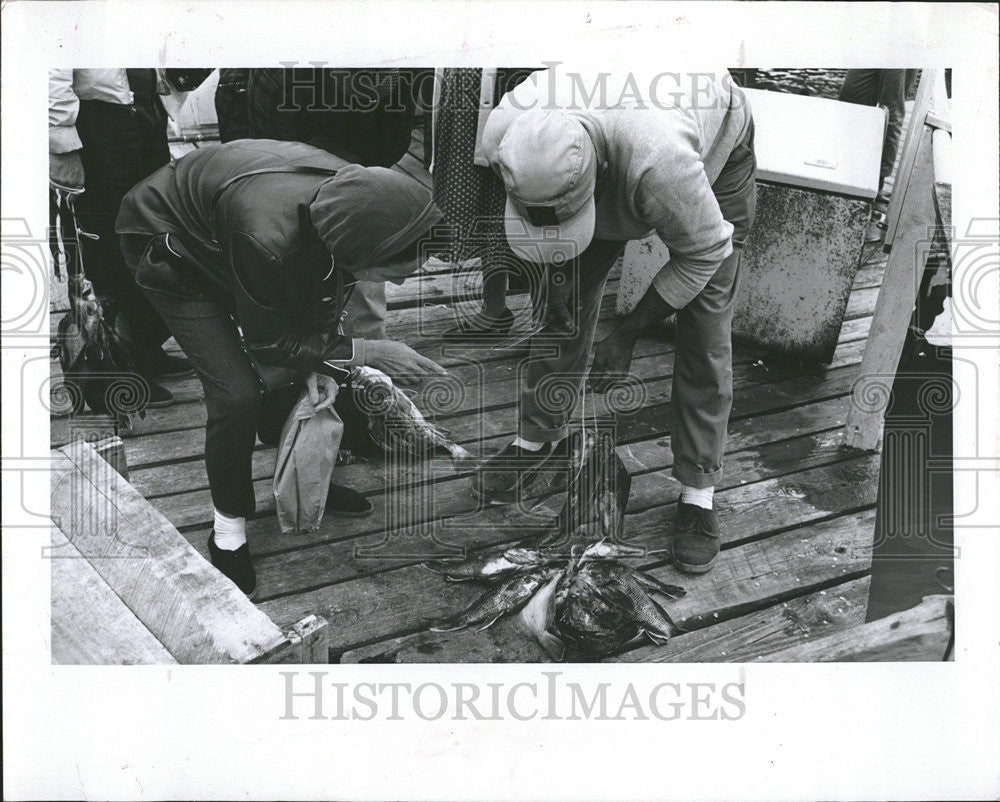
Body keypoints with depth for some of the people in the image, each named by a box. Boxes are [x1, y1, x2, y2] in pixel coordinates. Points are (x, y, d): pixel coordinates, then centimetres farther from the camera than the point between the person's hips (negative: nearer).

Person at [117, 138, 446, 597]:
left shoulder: (353, 202, -26)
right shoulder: (267, 239, -45)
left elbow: (329, 288, -5)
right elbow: (268, 343, -27)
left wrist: (319, 360, -16)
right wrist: (364, 352, -26)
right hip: (167, 246, -6)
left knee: (302, 373, 4)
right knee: (237, 396, -15)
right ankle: (228, 531, 6)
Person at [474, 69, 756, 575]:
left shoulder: (656, 161, -47)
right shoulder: (503, 137, -32)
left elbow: (704, 251, -28)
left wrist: (628, 334, -23)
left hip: (713, 147, -4)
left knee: (704, 330, -8)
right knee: (564, 301, 1)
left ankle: (697, 491, 4)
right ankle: (540, 436, 23)